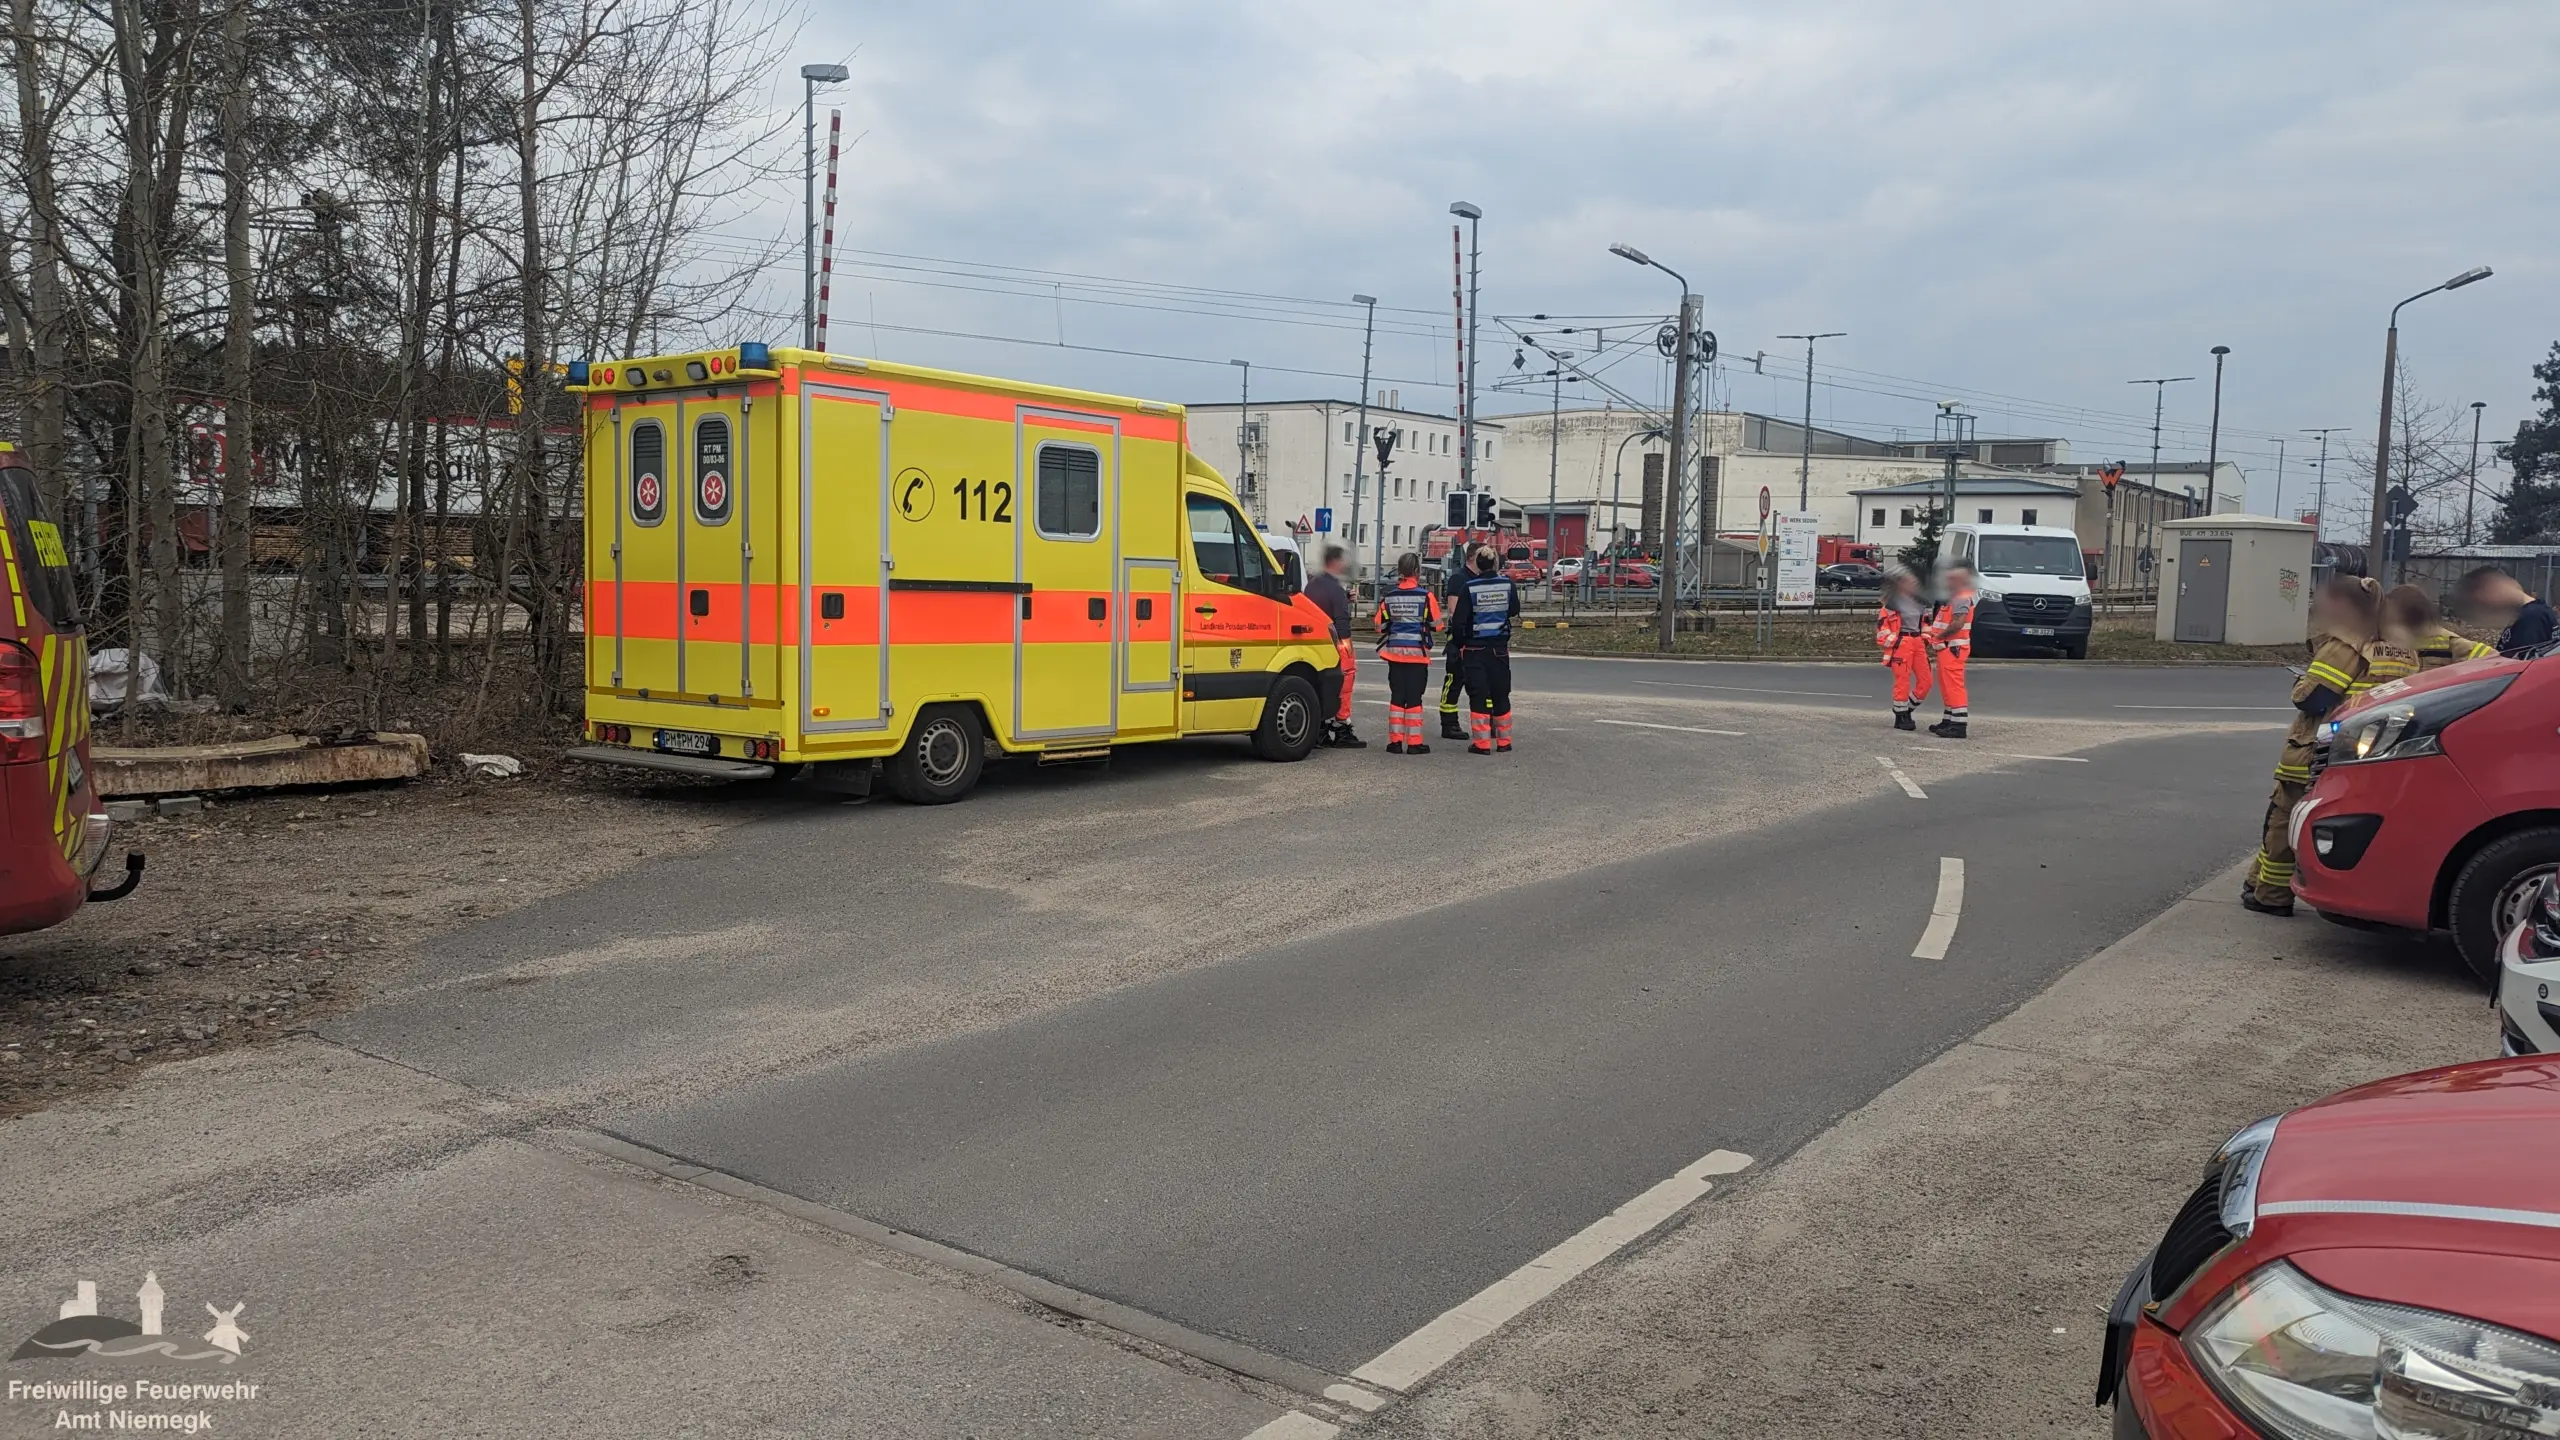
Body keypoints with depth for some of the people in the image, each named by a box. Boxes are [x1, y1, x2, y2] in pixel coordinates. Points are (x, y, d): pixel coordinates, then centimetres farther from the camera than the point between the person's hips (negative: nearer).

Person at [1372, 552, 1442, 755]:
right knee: (1414, 698, 1)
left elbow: (1380, 626, 4)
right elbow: (1436, 625, -5)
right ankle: (1414, 742, 1)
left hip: (1395, 652, 3)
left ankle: (1395, 741, 8)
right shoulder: (1426, 596, -10)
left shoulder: (1389, 597, 0)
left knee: (1397, 697, 8)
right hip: (1418, 653, -3)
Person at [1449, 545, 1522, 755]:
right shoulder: (1508, 584, -3)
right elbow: (1514, 611, 12)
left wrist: (1460, 643, 3)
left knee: (1478, 695, 1)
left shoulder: (1469, 587, -12)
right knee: (1501, 694, 13)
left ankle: (1481, 743, -1)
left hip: (1475, 648, -3)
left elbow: (1459, 620, -11)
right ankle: (1503, 741, 19)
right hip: (1500, 647, 3)